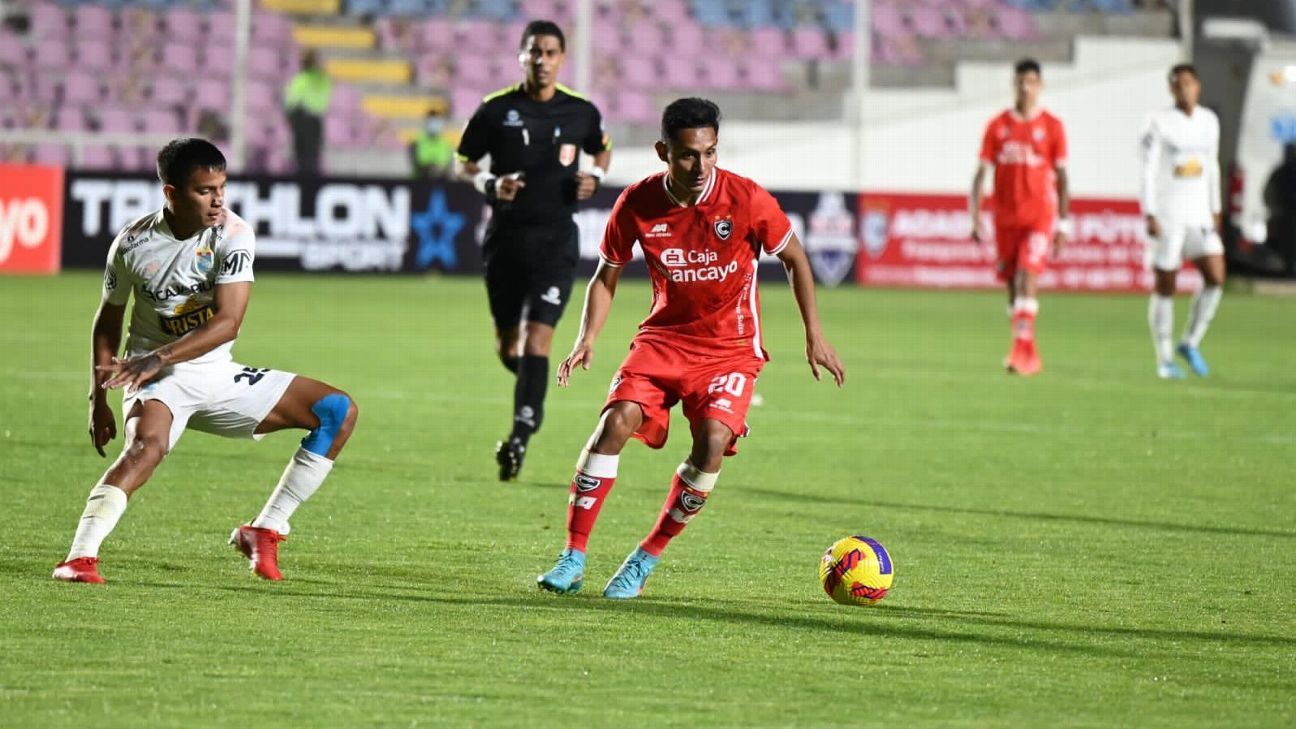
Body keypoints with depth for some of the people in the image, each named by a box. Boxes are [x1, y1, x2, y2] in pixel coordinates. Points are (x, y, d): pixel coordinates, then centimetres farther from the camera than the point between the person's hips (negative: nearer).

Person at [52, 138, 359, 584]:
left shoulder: (232, 235, -12)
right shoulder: (133, 244, -11)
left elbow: (228, 322, -22)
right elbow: (108, 320, 5)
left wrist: (159, 358, -34)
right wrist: (98, 398, -1)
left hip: (217, 376, 3)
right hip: (157, 380, -3)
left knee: (338, 411, -5)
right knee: (147, 445, -37)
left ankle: (264, 531, -2)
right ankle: (79, 558, -43)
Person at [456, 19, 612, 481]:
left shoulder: (581, 112, 1)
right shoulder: (495, 110, -1)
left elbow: (602, 150, 20)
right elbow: (465, 163, 9)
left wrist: (594, 178, -1)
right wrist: (489, 184, -11)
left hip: (555, 239, -2)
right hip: (506, 236, 2)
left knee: (538, 338, -14)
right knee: (508, 346, 10)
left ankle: (521, 436, -17)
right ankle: (532, 389, 44)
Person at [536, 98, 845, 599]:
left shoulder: (746, 200, -15)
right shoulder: (637, 205, -10)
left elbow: (794, 258, 2)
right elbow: (607, 276, 6)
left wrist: (814, 334, 0)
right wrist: (586, 340, -8)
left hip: (731, 346, -1)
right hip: (664, 337, 1)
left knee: (713, 439, -25)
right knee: (616, 421, -21)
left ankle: (646, 559, -8)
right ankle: (573, 558, -13)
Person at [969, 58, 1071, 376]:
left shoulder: (1052, 126, 0)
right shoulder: (997, 126, 5)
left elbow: (1061, 177, 2)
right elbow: (981, 173, 5)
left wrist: (1063, 224, -2)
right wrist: (976, 219, -4)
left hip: (1039, 216, -3)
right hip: (1005, 216, 3)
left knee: (1027, 278, -18)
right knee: (1013, 284, 8)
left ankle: (1022, 349, -22)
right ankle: (1028, 354, 21)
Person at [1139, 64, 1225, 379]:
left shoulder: (1209, 121, 9)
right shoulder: (1158, 123, -7)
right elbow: (1148, 170, -9)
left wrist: (1215, 210, 17)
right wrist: (1149, 214, -15)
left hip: (1199, 215, 5)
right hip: (1166, 216, -5)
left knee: (1216, 277, -9)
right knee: (1165, 286, 0)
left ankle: (1190, 344, 8)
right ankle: (1165, 360, 10)